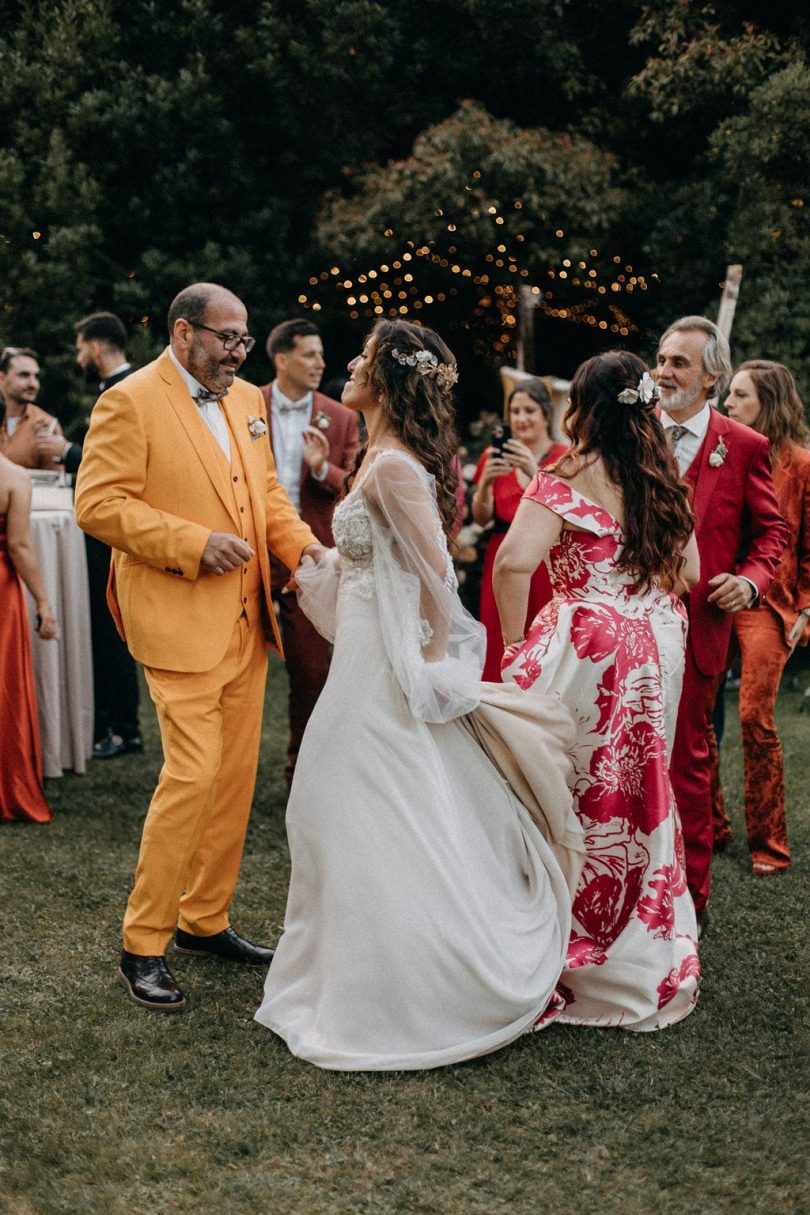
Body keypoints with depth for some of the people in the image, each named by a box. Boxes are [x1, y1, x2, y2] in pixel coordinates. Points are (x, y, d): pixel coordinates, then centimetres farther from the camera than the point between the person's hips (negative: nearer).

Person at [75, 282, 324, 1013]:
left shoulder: (246, 400, 14)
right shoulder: (130, 402, -8)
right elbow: (98, 503, -13)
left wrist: (300, 541, 2)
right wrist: (194, 543, -20)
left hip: (246, 622, 8)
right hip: (179, 622, -8)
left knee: (237, 774, 11)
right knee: (193, 773, -12)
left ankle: (205, 920, 26)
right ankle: (142, 945, 3)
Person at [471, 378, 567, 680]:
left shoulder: (562, 458, 0)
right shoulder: (495, 457, 9)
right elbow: (481, 519, 5)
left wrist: (535, 473, -24)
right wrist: (486, 481, -13)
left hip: (546, 564, -3)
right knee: (499, 650, -2)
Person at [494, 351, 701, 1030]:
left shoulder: (567, 481, -11)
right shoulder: (667, 485, 7)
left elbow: (514, 562, -23)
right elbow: (687, 574, 12)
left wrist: (516, 646, -12)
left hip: (586, 648, -6)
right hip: (657, 650, 6)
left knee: (573, 795, 6)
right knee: (639, 794, 16)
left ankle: (570, 955, 14)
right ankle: (647, 959, 27)